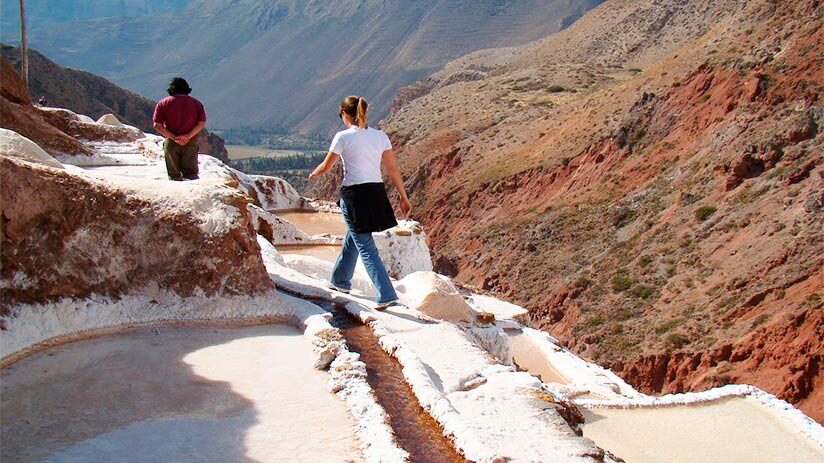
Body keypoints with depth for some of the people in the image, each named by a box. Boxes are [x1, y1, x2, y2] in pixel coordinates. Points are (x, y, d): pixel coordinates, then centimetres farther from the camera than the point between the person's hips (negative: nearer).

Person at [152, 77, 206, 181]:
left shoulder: (162, 103, 3)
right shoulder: (196, 103, 6)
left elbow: (157, 125, -6)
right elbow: (201, 123, -4)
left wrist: (174, 137, -10)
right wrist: (188, 136, -9)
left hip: (171, 143, 0)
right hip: (191, 143, 0)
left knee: (174, 175, 8)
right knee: (191, 173, 1)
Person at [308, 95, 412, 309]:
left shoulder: (343, 137, -9)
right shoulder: (380, 136, 5)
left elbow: (325, 167, 0)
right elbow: (393, 169, 6)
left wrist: (313, 174, 23)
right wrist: (403, 197, 12)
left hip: (354, 195, -6)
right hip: (376, 193, 6)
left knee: (366, 247, -2)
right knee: (352, 238, 26)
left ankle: (386, 295, -9)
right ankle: (340, 280, 43)